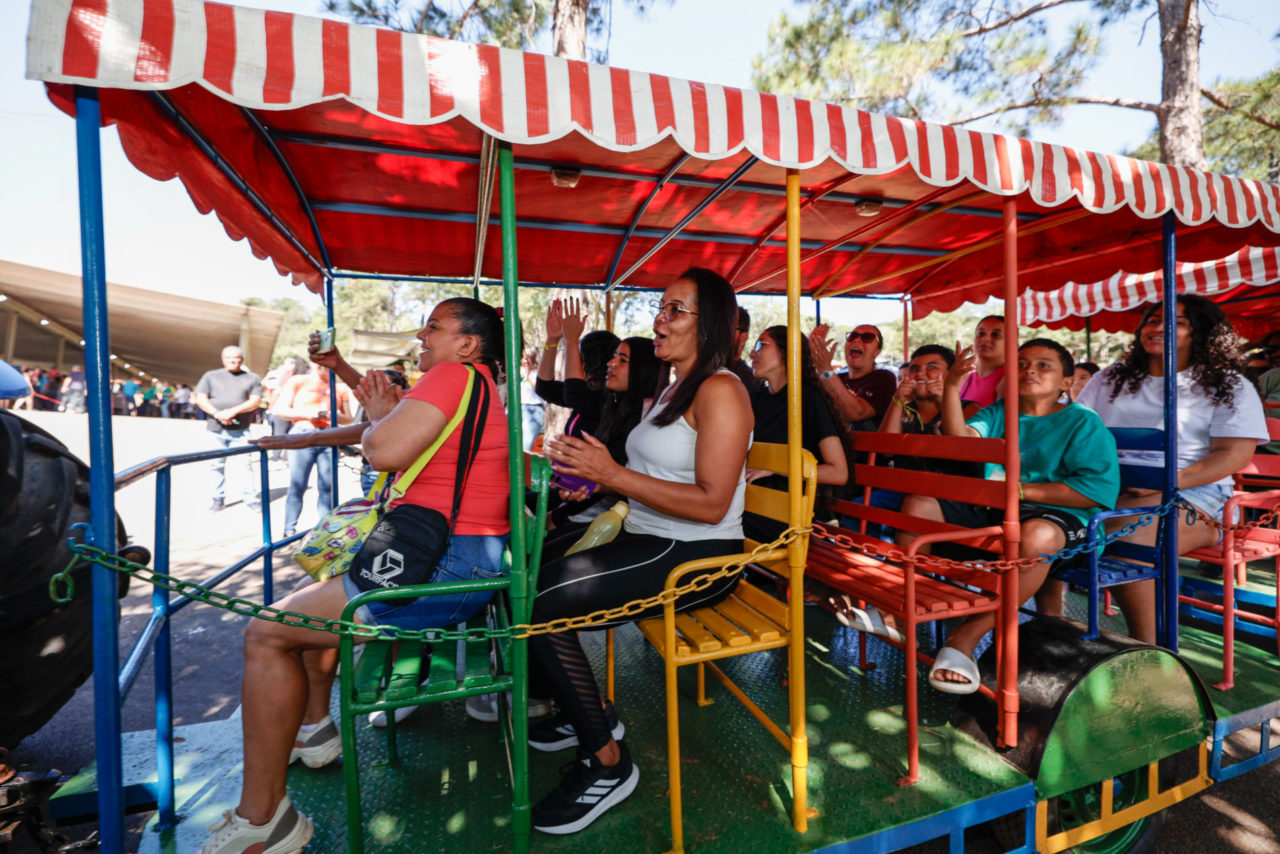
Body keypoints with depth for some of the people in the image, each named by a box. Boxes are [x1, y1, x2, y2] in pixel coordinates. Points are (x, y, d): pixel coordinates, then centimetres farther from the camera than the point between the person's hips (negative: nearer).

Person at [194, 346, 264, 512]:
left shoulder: (252, 378, 9)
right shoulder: (211, 376, 13)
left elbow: (255, 400, -2)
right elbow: (200, 399, 4)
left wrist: (233, 411, -15)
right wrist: (217, 414, -12)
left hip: (240, 430, -2)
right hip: (215, 430, 2)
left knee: (244, 464, -7)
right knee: (216, 465, 7)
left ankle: (251, 498, 0)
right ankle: (219, 498, 20)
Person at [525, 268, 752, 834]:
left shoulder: (720, 391, -12)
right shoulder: (672, 389, 17)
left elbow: (711, 504, -21)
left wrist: (612, 473, -22)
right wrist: (588, 472, 2)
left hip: (698, 555, -9)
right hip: (648, 542, 9)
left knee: (542, 602, -19)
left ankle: (606, 763, 0)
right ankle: (584, 712, 18)